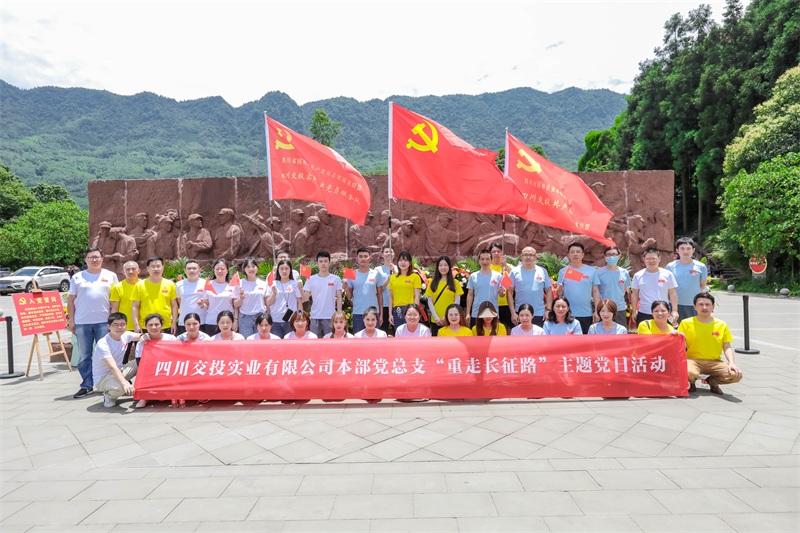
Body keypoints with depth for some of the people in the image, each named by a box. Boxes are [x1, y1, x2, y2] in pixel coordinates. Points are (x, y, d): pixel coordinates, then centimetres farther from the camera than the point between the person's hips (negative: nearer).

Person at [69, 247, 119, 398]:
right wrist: (71, 321, 3)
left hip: (104, 322, -1)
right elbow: (71, 300, 9)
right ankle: (86, 385, 16)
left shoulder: (110, 276, 6)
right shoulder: (77, 277, 8)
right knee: (85, 356, 7)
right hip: (82, 323, 1)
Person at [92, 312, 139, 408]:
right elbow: (113, 367, -36)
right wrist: (125, 383, -50)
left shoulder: (125, 335, -4)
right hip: (102, 378, -7)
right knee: (119, 388, -38)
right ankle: (109, 396, -1)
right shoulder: (102, 344, -25)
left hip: (119, 372, 7)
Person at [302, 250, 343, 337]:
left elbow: (339, 298, 2)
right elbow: (305, 298, 3)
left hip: (330, 317, -1)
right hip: (315, 317, 1)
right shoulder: (311, 279, 2)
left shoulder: (336, 279, -1)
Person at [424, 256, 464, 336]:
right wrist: (436, 317, -7)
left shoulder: (455, 283, 4)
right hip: (435, 321, 1)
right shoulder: (432, 283, 7)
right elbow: (430, 302, 4)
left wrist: (448, 316, -9)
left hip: (450, 320, -1)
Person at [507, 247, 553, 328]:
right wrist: (513, 313, -7)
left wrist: (548, 310, -1)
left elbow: (549, 291, 8)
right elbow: (510, 293, -1)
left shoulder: (542, 271, 4)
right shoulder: (515, 272, 0)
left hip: (539, 314, 1)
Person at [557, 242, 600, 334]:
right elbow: (560, 292, 9)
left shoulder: (592, 270, 3)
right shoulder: (563, 271, 5)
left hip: (586, 314, 0)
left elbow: (595, 292, 4)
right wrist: (560, 290, -15)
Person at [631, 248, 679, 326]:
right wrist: (634, 311, 0)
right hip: (643, 314, 0)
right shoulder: (638, 275, 2)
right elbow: (635, 294, 5)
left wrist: (674, 310, -5)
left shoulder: (667, 274, 1)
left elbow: (672, 293, 2)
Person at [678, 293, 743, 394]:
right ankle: (691, 382, 5)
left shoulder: (722, 325, 7)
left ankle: (712, 381, 10)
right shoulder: (686, 323, 0)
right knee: (689, 373, -37)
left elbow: (727, 347, 5)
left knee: (736, 375, -25)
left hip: (714, 362, 3)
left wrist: (732, 363, -12)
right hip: (693, 360, -3)